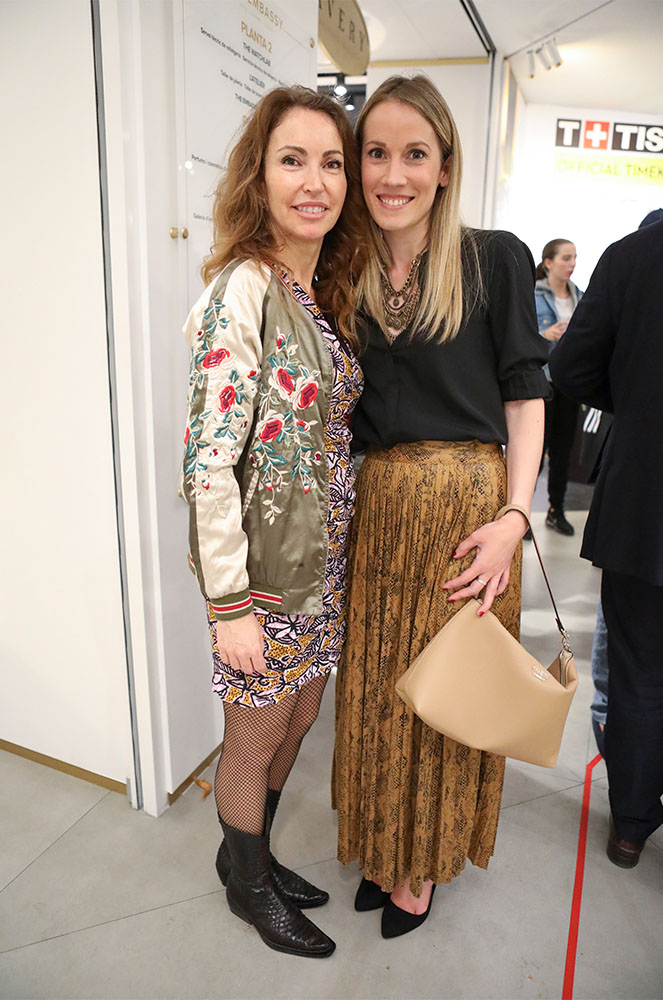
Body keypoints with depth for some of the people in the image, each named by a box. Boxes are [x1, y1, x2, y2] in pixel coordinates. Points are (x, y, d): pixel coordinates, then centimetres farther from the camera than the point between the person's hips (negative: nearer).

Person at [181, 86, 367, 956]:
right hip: (264, 560, -8)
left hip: (324, 556, 8)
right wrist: (229, 603, -19)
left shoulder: (327, 289, 7)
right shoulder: (242, 288, -18)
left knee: (300, 718, 22)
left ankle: (254, 854, 50)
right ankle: (249, 885, 44)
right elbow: (210, 458, -21)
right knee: (257, 735, 14)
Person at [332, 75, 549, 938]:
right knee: (378, 686, 13)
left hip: (469, 505, -3)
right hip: (378, 506, 4)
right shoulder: (349, 277, 7)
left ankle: (426, 862, 33)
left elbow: (524, 391, -4)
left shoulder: (495, 260, -4)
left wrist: (514, 516, -14)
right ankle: (383, 844, 37)